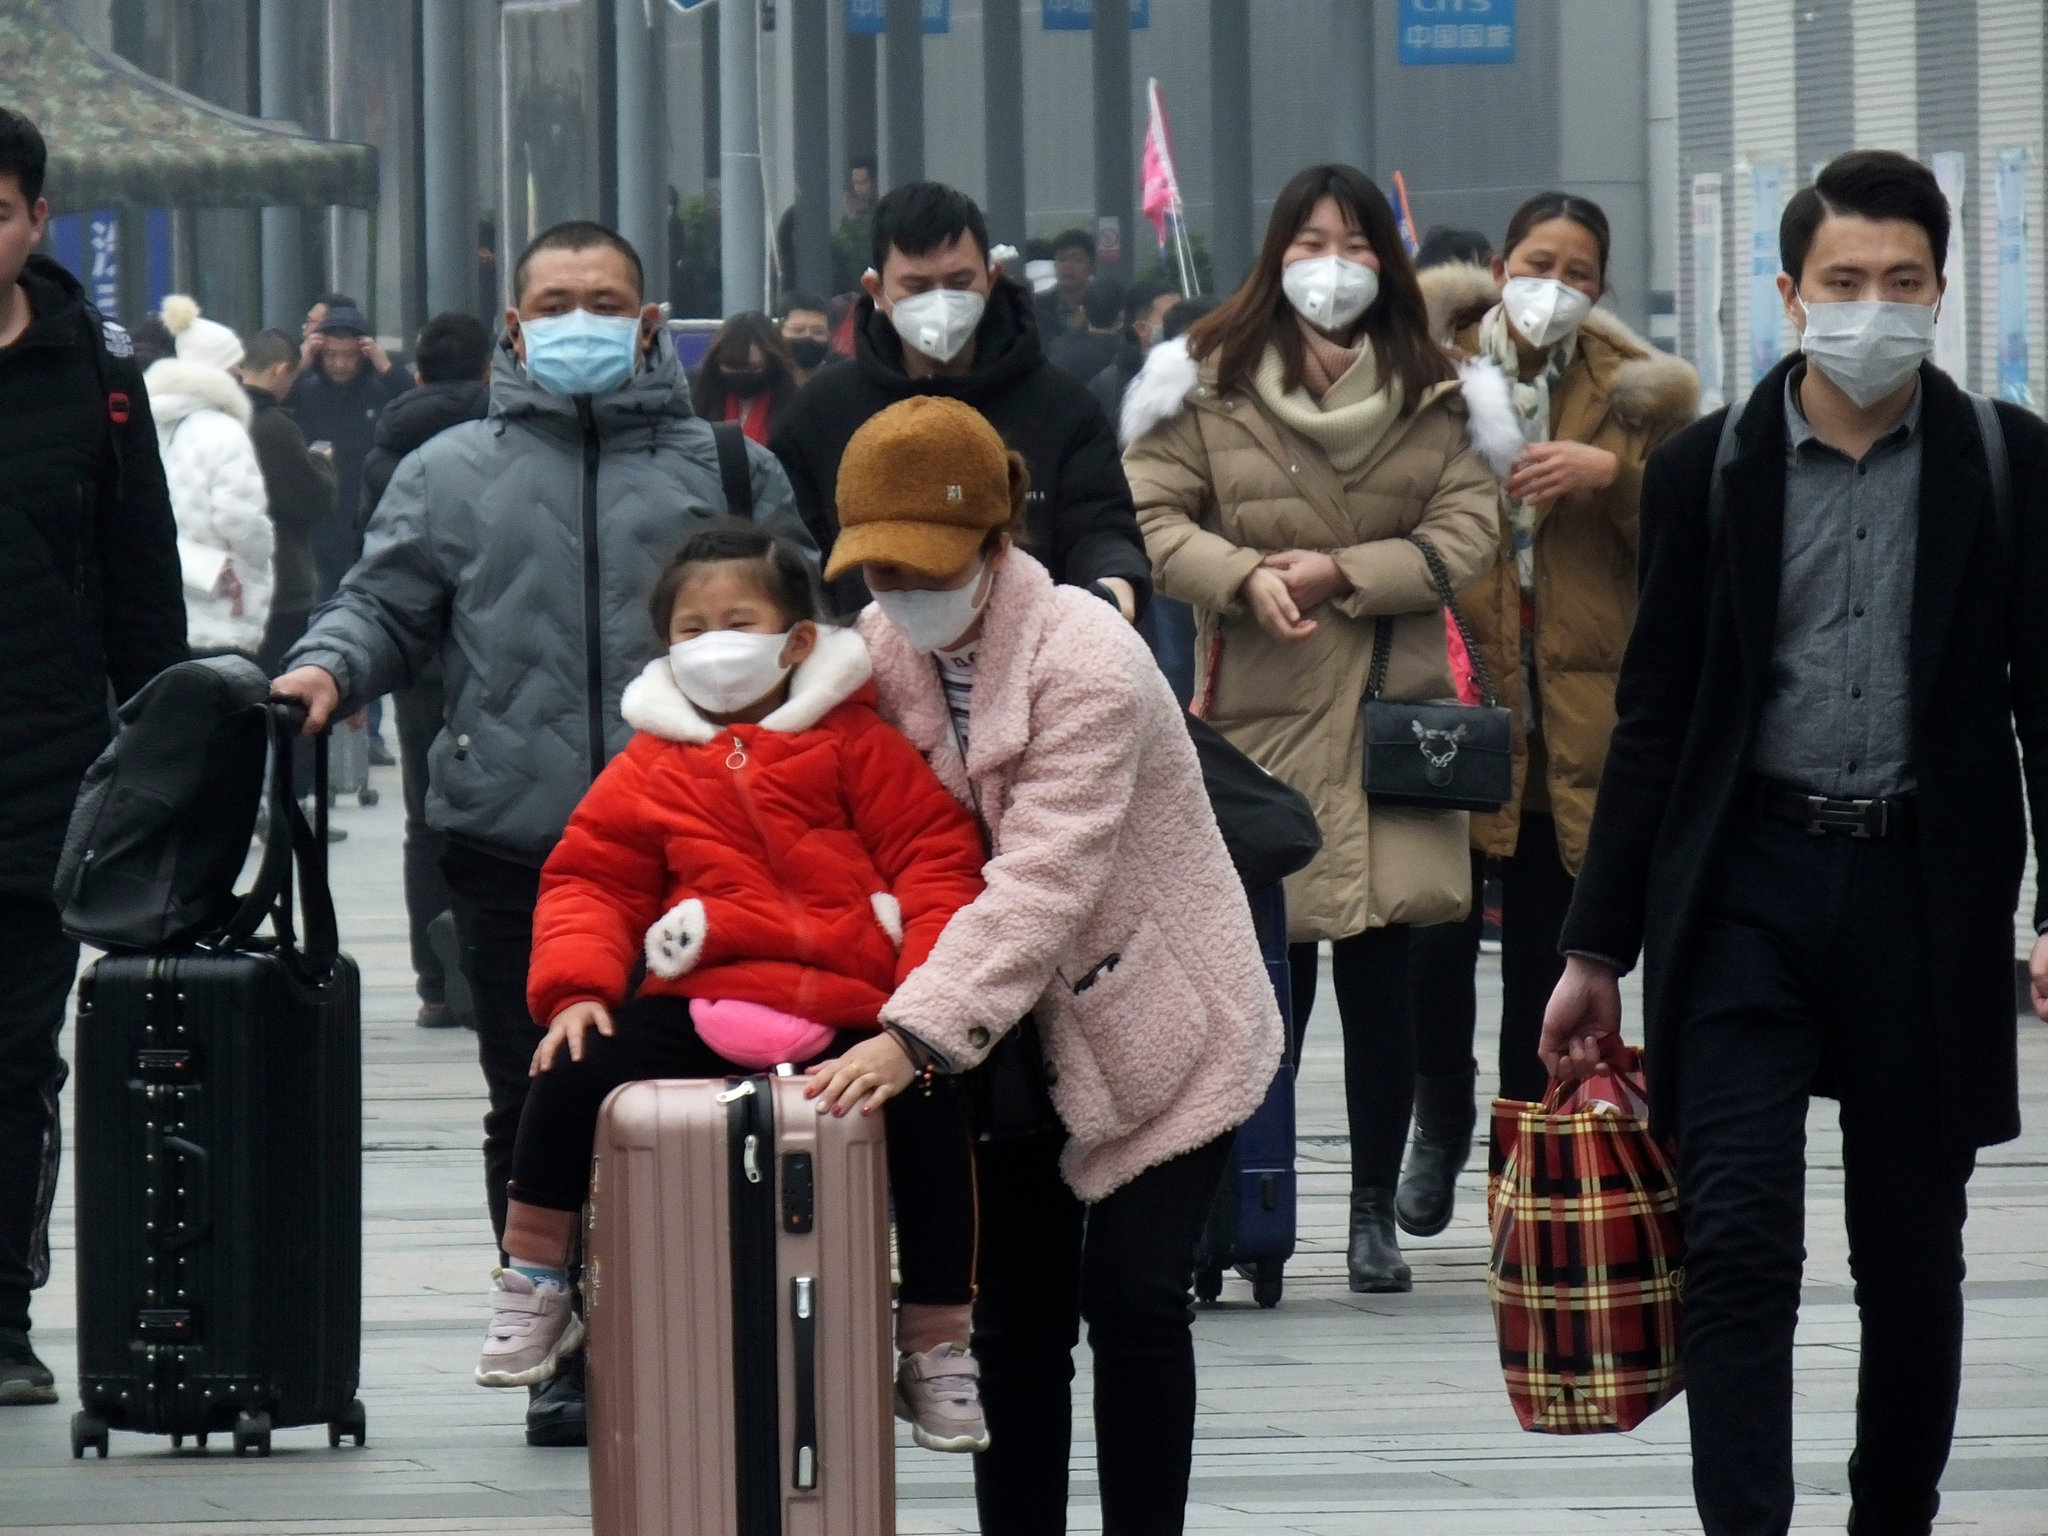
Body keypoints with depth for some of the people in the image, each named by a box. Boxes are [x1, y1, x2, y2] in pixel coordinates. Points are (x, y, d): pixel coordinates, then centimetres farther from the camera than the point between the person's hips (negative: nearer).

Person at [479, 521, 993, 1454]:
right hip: (699, 1010, 1)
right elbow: (591, 880, 10)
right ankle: (533, 1285, 0)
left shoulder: (856, 745, 8)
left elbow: (936, 856, 4)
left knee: (933, 1117, -20)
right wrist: (575, 989, -7)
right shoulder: (648, 768, 12)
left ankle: (934, 1345, -2)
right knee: (575, 1072, -19)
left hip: (852, 1016, -1)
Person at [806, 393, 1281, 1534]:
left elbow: (1046, 882, -32)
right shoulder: (881, 651, -4)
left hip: (1159, 1020, -6)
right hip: (1018, 1029, 6)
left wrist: (916, 1033, -41)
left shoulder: (1087, 658, -25)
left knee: (1133, 1296, -10)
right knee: (1017, 1320, 3)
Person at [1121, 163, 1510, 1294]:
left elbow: (1468, 533, 0)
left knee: (1382, 976, 3)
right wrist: (1245, 578, -16)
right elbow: (1150, 518, 1)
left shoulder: (1434, 396, 7)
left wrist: (1342, 574, -11)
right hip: (1258, 719, -1)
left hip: (1389, 727, 2)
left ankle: (1375, 1210, 11)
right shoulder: (1208, 384, 2)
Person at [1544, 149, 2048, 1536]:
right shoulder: (1707, 471, 4)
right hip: (1746, 887, 0)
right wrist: (1597, 949, 7)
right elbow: (1654, 719, 8)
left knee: (1915, 1264, 8)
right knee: (1738, 1246, -11)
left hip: (1926, 897, 0)